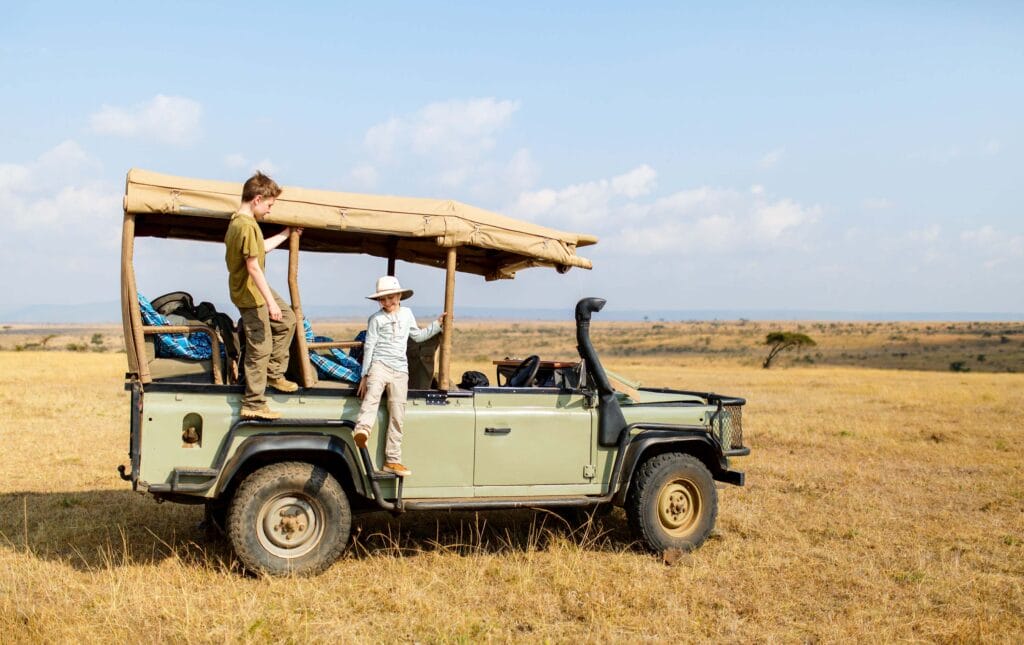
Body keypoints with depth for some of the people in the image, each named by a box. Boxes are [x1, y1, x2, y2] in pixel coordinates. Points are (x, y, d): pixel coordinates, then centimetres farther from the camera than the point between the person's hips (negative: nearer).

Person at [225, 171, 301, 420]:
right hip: (251, 295, -10)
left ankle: (274, 374, 27)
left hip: (255, 288, 10)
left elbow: (261, 248, 25)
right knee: (260, 349, -3)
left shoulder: (237, 221, 9)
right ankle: (254, 405, 4)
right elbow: (253, 267, -26)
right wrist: (271, 302, -24)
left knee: (287, 319, 23)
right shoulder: (247, 225, -23)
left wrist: (286, 234, 35)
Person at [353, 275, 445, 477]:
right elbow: (369, 346, 2)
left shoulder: (407, 313, 17)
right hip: (379, 364, -4)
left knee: (397, 416, 1)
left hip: (400, 370, 4)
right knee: (372, 394, -35)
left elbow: (417, 336, 30)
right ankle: (362, 430, -59)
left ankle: (392, 460, 4)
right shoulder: (376, 319, 4)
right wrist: (364, 375, -1)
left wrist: (437, 324, 24)